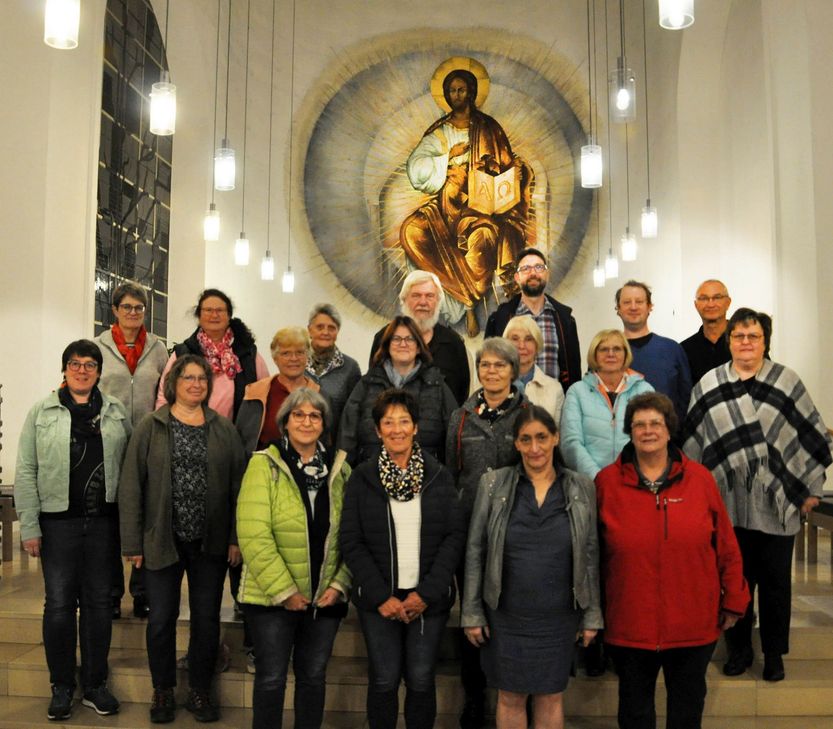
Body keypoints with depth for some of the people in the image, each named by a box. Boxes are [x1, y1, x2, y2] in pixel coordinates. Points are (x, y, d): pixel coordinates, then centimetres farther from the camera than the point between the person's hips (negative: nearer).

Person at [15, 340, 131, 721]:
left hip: (103, 521, 1)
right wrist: (29, 527, -7)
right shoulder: (42, 412, 1)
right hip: (58, 521, -1)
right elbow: (25, 472, -1)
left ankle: (95, 685, 22)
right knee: (59, 603, 5)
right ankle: (62, 687, 20)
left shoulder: (116, 411, 6)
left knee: (99, 602, 9)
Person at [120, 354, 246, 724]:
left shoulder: (224, 429, 4)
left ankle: (200, 692, 25)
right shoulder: (150, 427, 0)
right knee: (162, 617, 7)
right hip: (162, 540, -1)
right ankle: (163, 692, 26)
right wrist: (132, 542, -6)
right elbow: (130, 486, -2)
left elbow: (238, 485, 3)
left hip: (210, 542, 1)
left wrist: (236, 538, -2)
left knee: (207, 618, 8)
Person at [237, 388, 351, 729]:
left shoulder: (340, 469, 4)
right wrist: (284, 591, -16)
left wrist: (339, 585, -7)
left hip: (325, 598, 3)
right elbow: (254, 537, -16)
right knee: (271, 679, 8)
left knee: (314, 676, 15)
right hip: (272, 598, -3)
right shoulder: (264, 465, -9)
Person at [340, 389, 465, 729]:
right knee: (384, 681, 4)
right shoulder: (362, 478, 1)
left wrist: (426, 592, -10)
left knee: (421, 681, 5)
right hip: (378, 600, 0)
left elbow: (455, 536, -1)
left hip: (428, 599, 1)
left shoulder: (439, 476, 3)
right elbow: (351, 542, -2)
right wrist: (381, 596, -10)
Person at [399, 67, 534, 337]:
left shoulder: (488, 129, 9)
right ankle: (467, 291, -23)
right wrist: (449, 156, -5)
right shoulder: (438, 133, 13)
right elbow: (415, 169, 0)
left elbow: (506, 169, 6)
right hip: (448, 202, 3)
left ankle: (471, 305, -18)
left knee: (481, 238, -37)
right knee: (411, 231, -26)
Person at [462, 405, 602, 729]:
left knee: (551, 697, 13)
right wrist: (472, 613, -4)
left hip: (559, 617, 1)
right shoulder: (493, 484, -5)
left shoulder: (582, 488, -2)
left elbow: (590, 555, 3)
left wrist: (592, 615, 3)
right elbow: (475, 551, -2)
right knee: (511, 697, 11)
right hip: (505, 616, -1)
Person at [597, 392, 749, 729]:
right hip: (629, 622, -1)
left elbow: (726, 546, 3)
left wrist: (733, 600, 5)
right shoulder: (607, 482, -4)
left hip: (694, 623, 1)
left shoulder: (700, 479, -2)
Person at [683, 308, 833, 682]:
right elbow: (693, 441, 8)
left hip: (777, 502, 0)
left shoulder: (787, 381, 2)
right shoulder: (709, 384, 4)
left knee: (775, 580, 8)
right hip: (728, 502, 1)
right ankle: (739, 648, 26)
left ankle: (774, 652, 25)